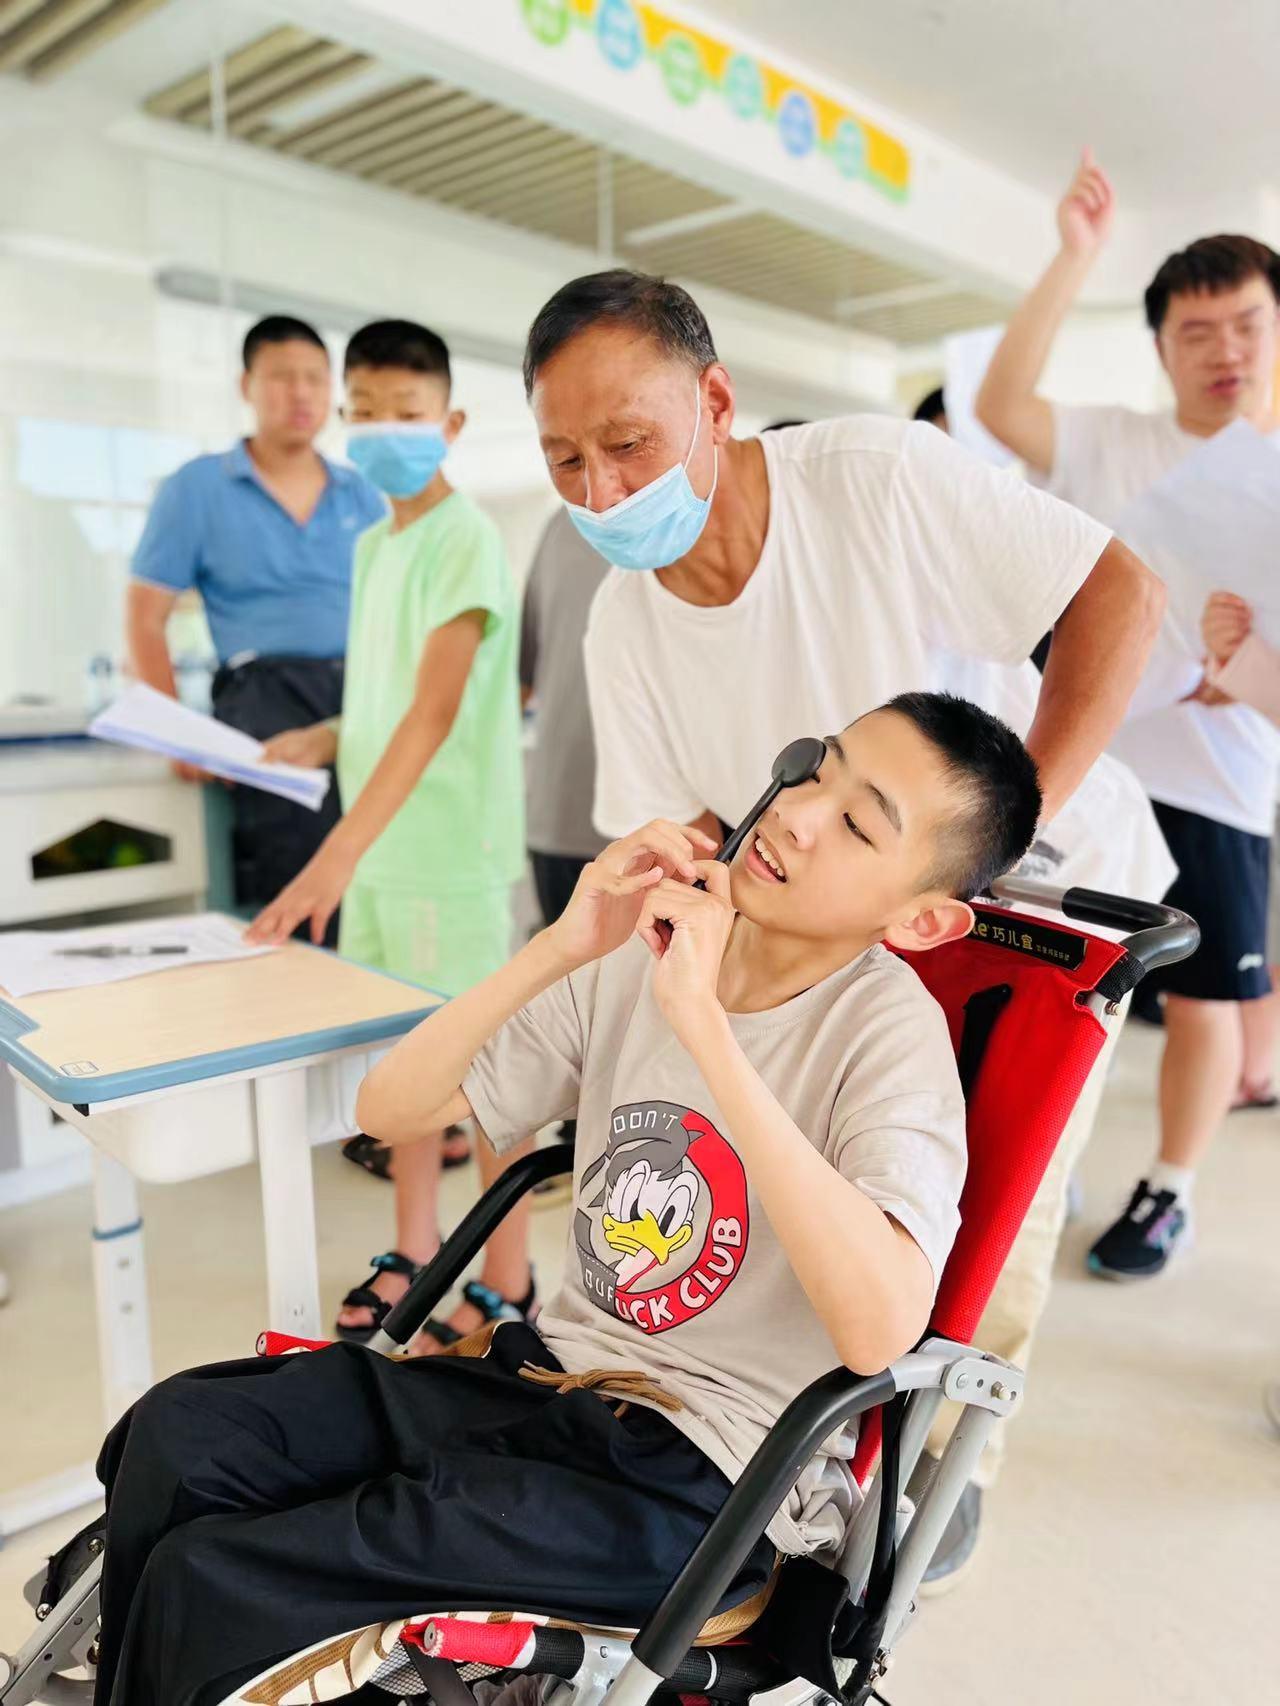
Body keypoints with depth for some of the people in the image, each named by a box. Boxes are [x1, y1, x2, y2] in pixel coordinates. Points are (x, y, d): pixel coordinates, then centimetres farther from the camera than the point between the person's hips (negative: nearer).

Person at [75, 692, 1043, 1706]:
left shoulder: (894, 1032, -17)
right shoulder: (646, 948, -1)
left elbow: (881, 1325, -34)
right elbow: (391, 1110, -2)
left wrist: (705, 1024, -33)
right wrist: (559, 950, -17)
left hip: (705, 1479, -5)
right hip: (552, 1370, 6)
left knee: (210, 1584, -12)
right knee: (180, 1433, -8)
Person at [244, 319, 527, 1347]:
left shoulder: (466, 541, -12)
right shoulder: (372, 543, 13)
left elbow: (436, 712, -23)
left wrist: (334, 857, -30)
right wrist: (322, 742, 2)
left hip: (452, 849, -8)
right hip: (381, 845, 8)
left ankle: (508, 1282, 19)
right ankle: (416, 1250, 33)